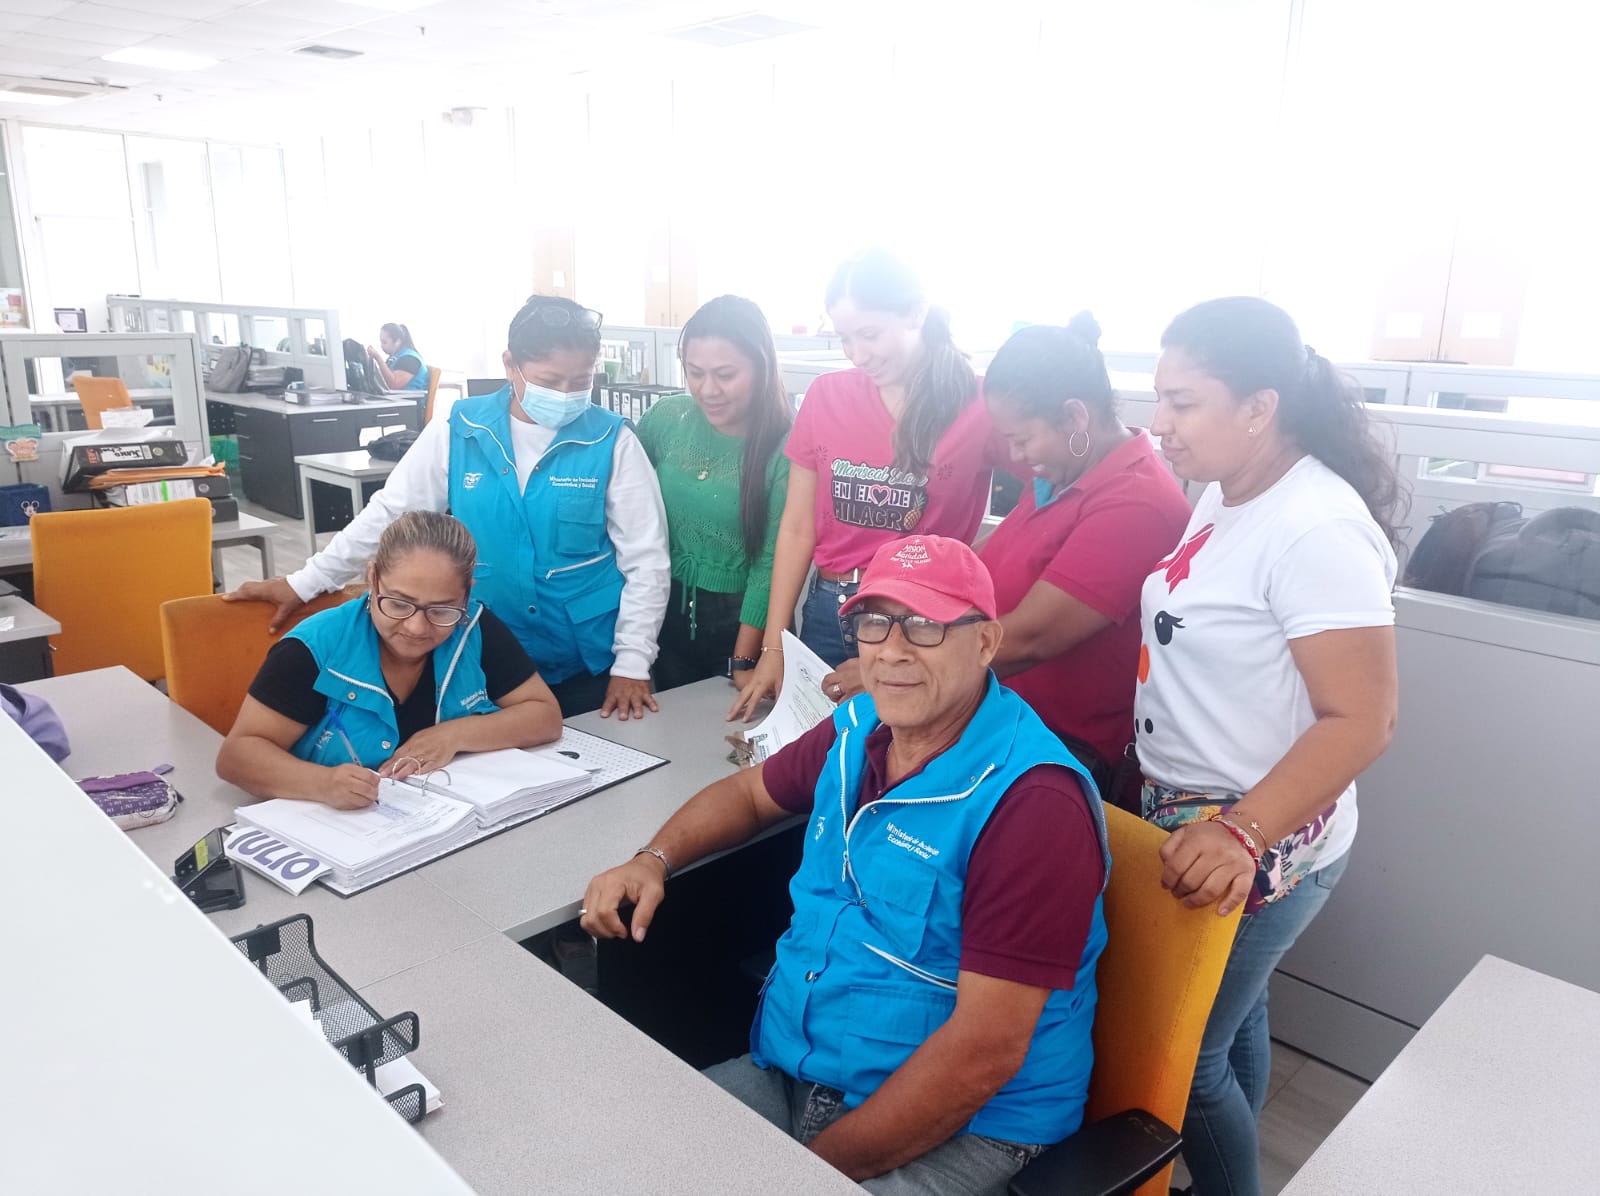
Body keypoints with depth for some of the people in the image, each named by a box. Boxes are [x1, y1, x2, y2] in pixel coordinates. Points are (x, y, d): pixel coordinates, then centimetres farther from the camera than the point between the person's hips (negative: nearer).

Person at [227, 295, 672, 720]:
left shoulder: (612, 442, -9)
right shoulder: (457, 431, -4)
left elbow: (646, 560, -7)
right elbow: (389, 513, 4)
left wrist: (632, 663, -11)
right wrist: (302, 584, 4)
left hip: (589, 665, -1)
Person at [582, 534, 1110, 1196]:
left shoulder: (1031, 802, -22)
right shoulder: (858, 727, -1)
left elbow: (986, 1050, -23)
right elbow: (750, 792, 18)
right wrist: (653, 860, 1)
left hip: (961, 1126, -5)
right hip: (786, 1073, 6)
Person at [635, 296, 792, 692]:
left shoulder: (786, 445, -16)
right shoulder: (665, 419, -5)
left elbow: (772, 561, -16)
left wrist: (744, 662, -15)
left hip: (743, 622, -3)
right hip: (667, 613, 4)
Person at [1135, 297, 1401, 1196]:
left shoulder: (1317, 530, -24)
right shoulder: (1224, 496, 3)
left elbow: (1362, 721, -25)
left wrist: (1240, 835, -31)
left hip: (1256, 849, -8)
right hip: (1189, 819, 8)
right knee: (1231, 1019, 25)